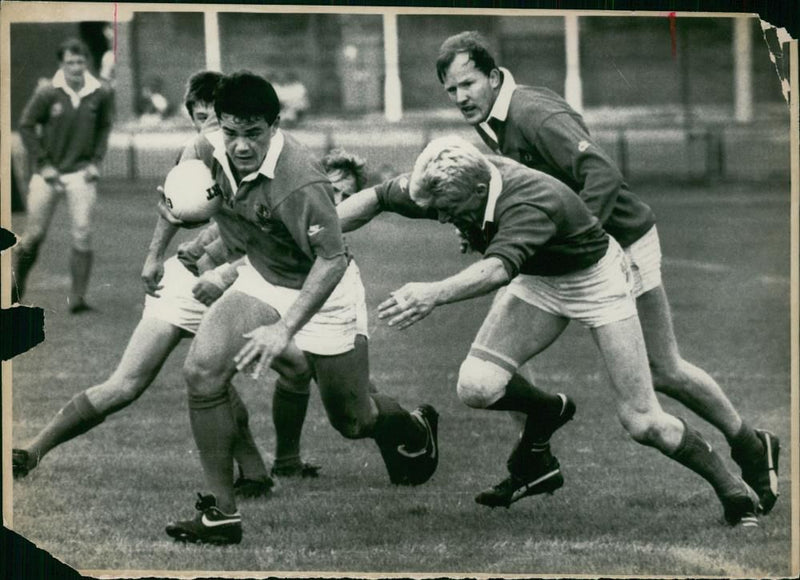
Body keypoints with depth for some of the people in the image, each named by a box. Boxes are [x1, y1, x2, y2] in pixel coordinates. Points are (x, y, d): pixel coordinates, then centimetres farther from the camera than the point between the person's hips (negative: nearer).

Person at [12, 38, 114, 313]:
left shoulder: (100, 94, -4)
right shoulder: (47, 93, -10)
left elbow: (104, 127, 12)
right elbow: (26, 126, -1)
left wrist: (95, 161, 3)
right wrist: (42, 164, -4)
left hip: (81, 173, 1)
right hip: (48, 174, -1)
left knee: (83, 235, -8)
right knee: (34, 235, 5)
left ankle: (77, 297, -3)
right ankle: (15, 289, 23)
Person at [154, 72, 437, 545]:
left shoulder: (299, 184, -36)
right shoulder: (212, 150, -15)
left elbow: (332, 259, -32)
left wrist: (285, 329, -37)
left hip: (322, 292, -5)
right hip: (260, 279, 6)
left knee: (354, 421, 10)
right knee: (202, 369, -19)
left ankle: (416, 429, 50)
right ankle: (221, 512, -11)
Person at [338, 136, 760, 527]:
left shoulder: (530, 203, -41)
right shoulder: (453, 185, -21)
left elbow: (499, 268, -59)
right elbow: (377, 198, -8)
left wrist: (436, 294, -76)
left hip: (595, 278, -6)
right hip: (537, 282, 6)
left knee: (641, 423, -8)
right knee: (477, 387, -16)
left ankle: (731, 489, 15)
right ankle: (545, 413, 17)